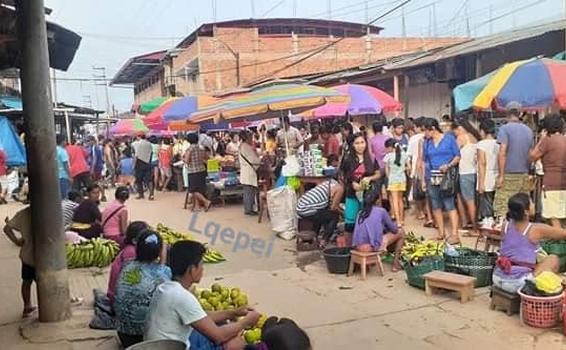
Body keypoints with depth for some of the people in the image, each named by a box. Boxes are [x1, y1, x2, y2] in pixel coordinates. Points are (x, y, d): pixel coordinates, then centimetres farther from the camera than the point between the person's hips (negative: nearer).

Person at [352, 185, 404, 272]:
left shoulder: (361, 212, 17)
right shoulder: (381, 211, 2)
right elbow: (393, 229, 11)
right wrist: (396, 226, 33)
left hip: (358, 247, 6)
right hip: (372, 246, -6)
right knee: (400, 232, 14)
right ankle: (395, 264, 16)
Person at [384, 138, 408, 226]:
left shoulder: (388, 156, -9)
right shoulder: (404, 154, 2)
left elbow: (386, 170, -4)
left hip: (393, 179, -5)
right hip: (402, 179, 5)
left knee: (395, 200, -4)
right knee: (400, 199, 17)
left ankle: (398, 221, -11)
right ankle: (402, 220, 24)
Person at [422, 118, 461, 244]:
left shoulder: (449, 139, 3)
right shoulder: (426, 143, 14)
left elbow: (457, 156, 2)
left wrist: (448, 165, -15)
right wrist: (423, 179, 11)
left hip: (446, 177, -5)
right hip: (431, 177, 5)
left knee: (449, 205, -11)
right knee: (436, 206, 6)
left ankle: (454, 234, -10)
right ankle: (441, 232, 16)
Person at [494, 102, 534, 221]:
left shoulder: (505, 129, -7)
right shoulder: (528, 130, 12)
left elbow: (502, 153, -14)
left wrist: (501, 175, -12)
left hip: (509, 174, -6)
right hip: (524, 175, 6)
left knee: (502, 207, -4)